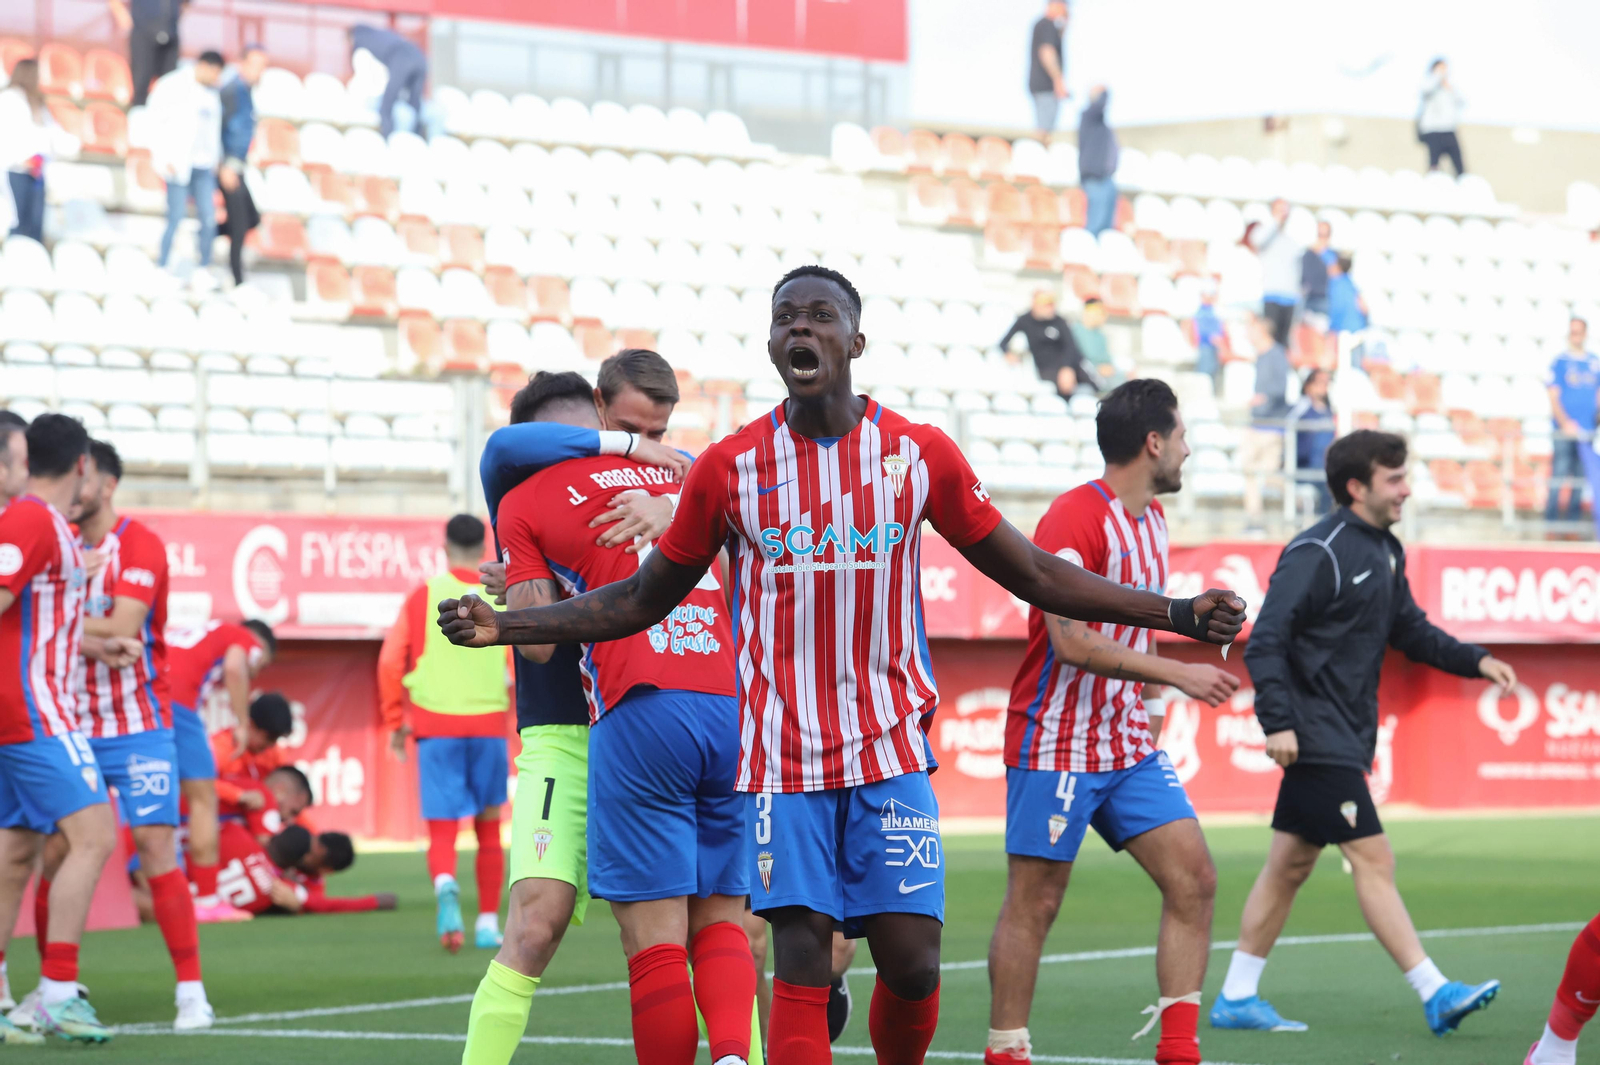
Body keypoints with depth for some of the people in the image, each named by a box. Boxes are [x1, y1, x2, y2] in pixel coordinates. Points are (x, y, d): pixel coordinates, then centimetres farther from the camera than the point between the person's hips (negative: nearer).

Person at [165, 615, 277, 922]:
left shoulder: (188, 635, 36)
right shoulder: (246, 639, 15)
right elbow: (234, 669, -7)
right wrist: (243, 723, -3)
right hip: (174, 701, -7)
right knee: (203, 799, 2)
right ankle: (207, 901, 1)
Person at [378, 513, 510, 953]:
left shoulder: (425, 594, 2)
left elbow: (391, 660, -1)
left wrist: (396, 722, 9)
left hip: (435, 723, -1)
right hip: (489, 723, 1)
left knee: (442, 830, -2)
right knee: (488, 829, 16)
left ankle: (445, 886, -33)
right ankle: (488, 923, 18)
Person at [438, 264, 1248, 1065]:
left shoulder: (920, 455, 2)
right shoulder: (729, 467, 1)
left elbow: (1036, 576, 8)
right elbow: (643, 600, 10)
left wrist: (1178, 613, 3)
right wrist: (504, 627, 1)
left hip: (889, 752, 1)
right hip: (781, 757, 0)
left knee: (911, 961, -6)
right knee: (800, 964, -7)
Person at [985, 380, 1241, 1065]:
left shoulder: (1151, 519, 12)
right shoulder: (1073, 519, -17)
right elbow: (1072, 641, -25)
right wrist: (1174, 672, -24)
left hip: (1128, 746, 8)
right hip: (1056, 743, -8)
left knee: (1193, 879, -1)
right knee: (1034, 903, -2)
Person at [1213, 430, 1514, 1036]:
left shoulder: (1384, 552, 13)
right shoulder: (1317, 554, -15)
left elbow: (1409, 631, 23)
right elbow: (1265, 641, -18)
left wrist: (1475, 661, 9)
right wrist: (1278, 721, -24)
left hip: (1346, 738, 10)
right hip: (1317, 736, -10)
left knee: (1290, 865, 12)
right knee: (1372, 858, -10)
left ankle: (1236, 998, 17)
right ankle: (1435, 994, -12)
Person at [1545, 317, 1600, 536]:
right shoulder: (1560, 362, -1)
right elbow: (1553, 397, -4)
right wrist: (1565, 423, -17)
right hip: (1564, 430, -4)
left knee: (1581, 475, 5)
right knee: (1559, 473, -7)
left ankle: (1573, 518, 11)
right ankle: (1551, 517, -3)